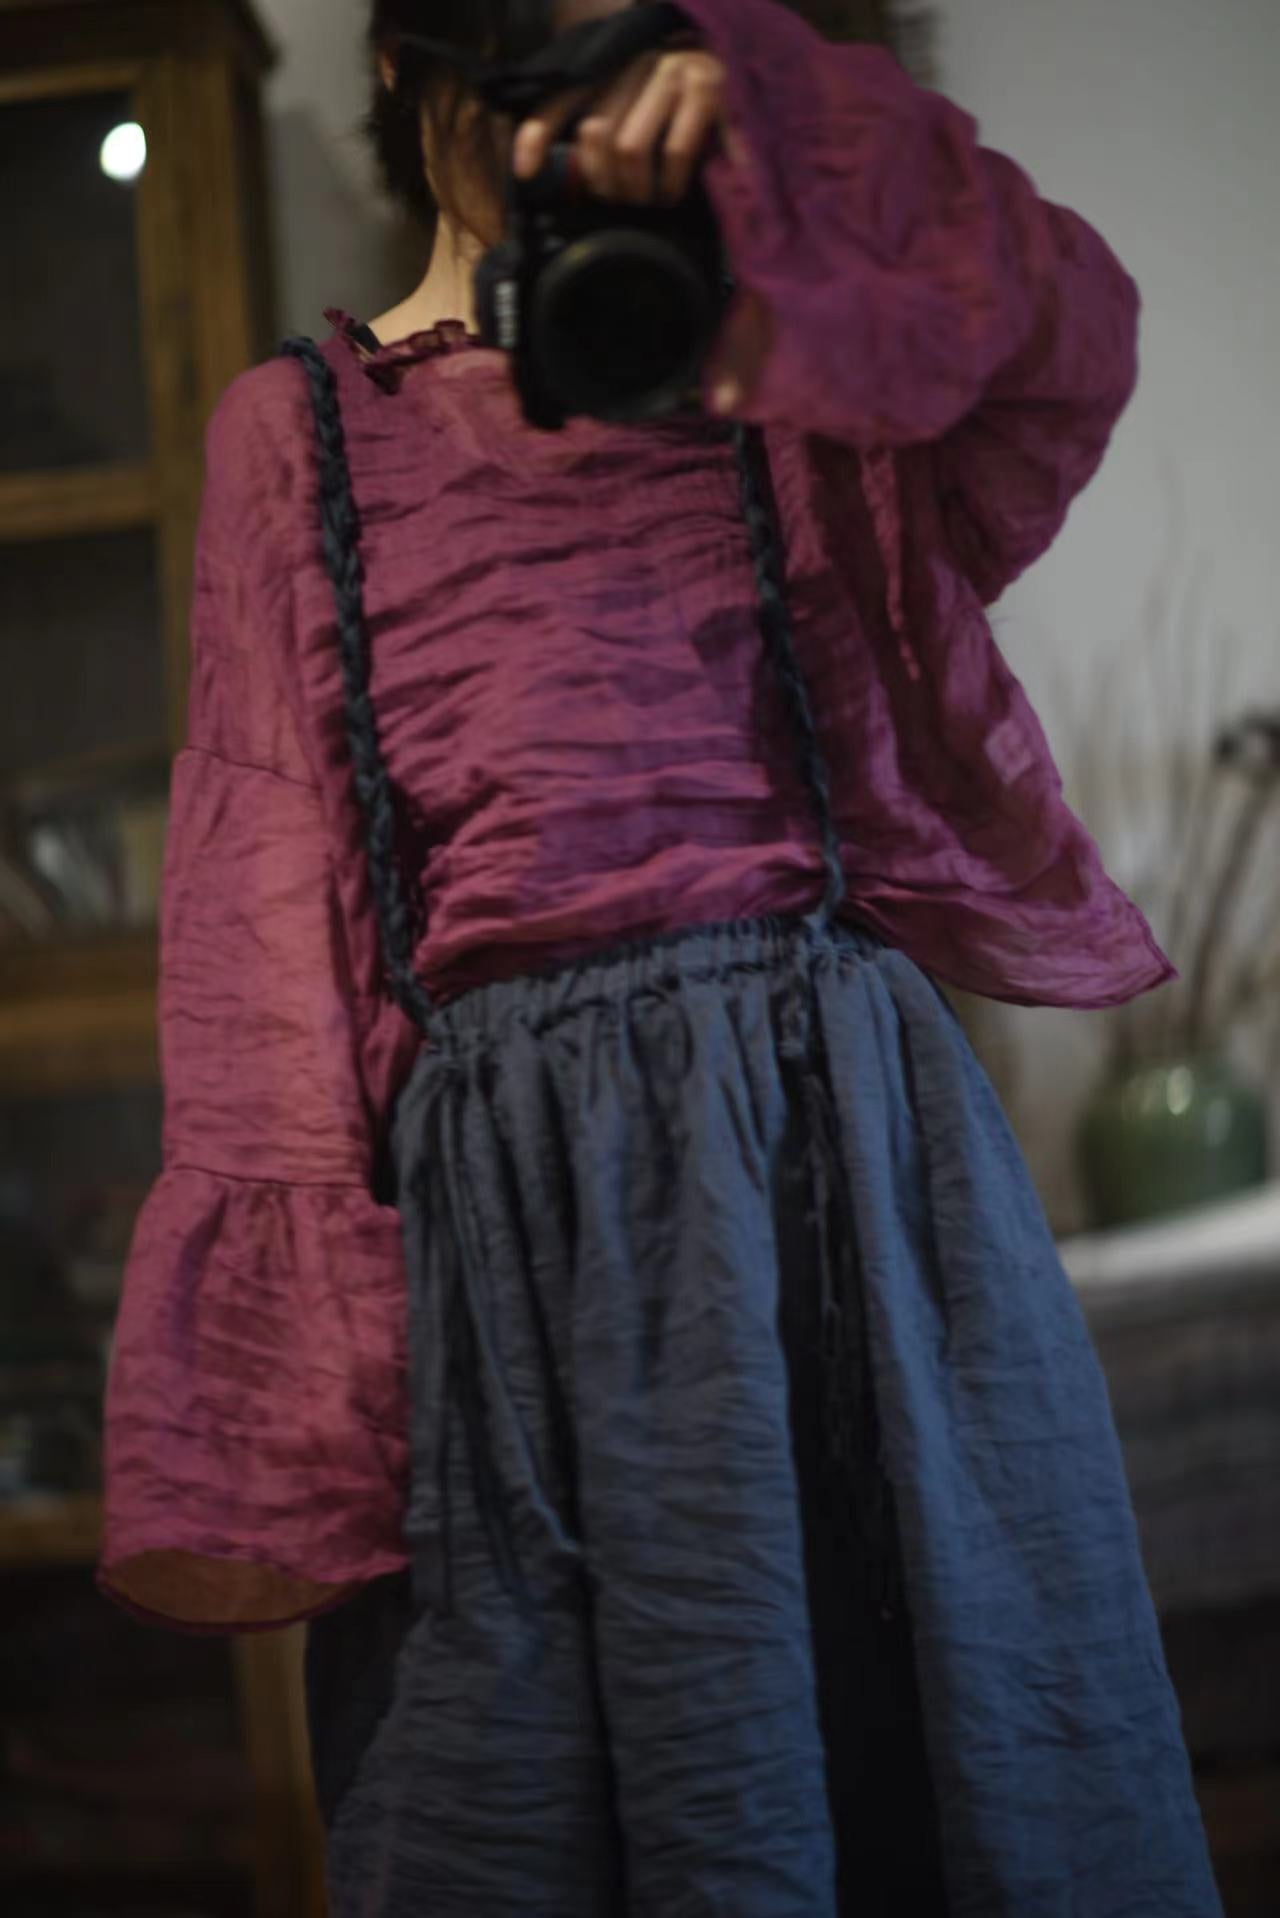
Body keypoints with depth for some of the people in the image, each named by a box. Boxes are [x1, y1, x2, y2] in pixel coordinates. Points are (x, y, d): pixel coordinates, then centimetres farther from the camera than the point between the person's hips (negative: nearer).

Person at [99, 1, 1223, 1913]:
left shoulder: (775, 369, 17)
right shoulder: (304, 424, 14)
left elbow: (1057, 337, -1)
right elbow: (262, 869, 7)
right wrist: (299, 1307, -2)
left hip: (846, 1102, 1)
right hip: (517, 1157, -1)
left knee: (972, 1701, 3)